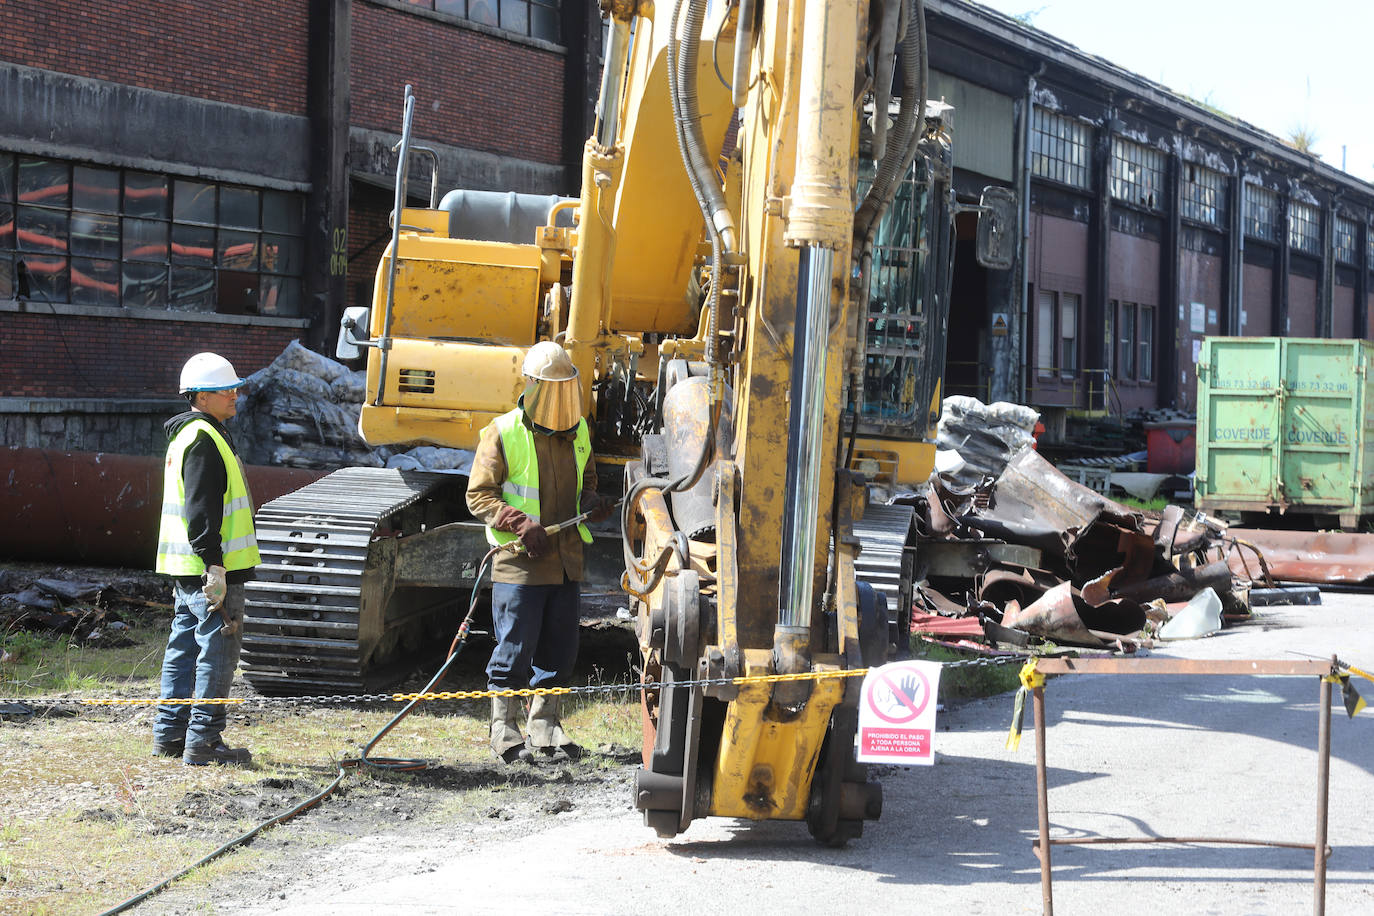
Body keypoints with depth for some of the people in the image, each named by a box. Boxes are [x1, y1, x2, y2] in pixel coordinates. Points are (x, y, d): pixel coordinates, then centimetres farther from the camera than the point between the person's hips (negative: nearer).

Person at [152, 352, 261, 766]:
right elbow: (201, 510, -22)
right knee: (217, 651, -7)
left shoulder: (187, 435, 19)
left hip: (186, 572, 11)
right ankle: (203, 740, -6)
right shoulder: (204, 439, -15)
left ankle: (170, 733, 20)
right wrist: (213, 564, -24)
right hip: (210, 571, -11)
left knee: (185, 647, 14)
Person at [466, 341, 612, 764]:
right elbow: (478, 494, -5)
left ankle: (544, 728, 21)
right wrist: (520, 523, -18)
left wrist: (591, 500, 1)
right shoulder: (503, 433, -7)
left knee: (559, 650, 9)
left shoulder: (578, 432, 11)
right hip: (520, 564, -6)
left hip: (566, 560, 6)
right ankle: (505, 731, 6)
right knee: (514, 651, -3)